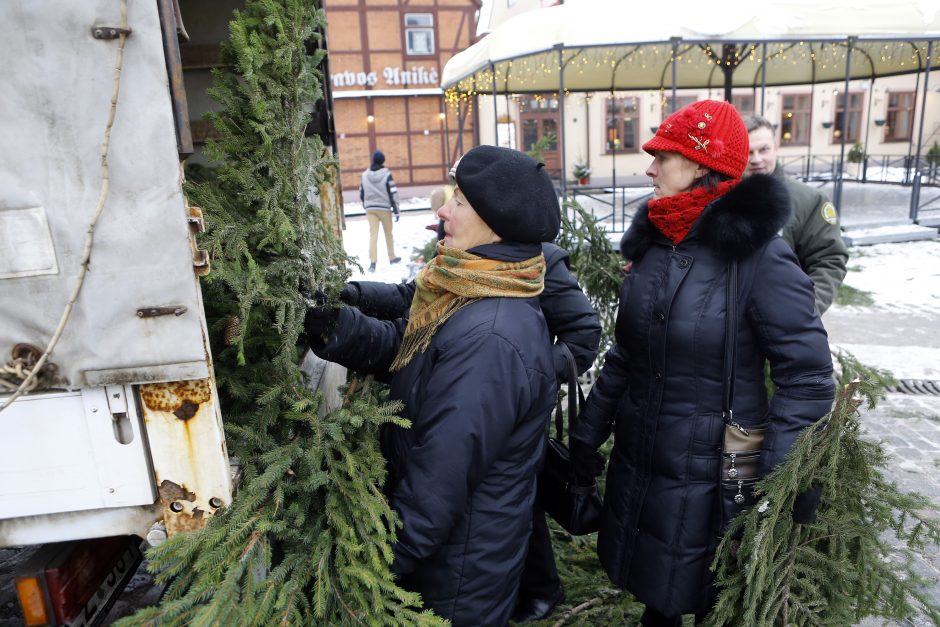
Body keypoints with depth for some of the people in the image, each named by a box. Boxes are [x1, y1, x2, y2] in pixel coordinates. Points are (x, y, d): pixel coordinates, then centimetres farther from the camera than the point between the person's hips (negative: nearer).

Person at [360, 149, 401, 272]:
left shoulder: (365, 175, 2)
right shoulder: (386, 174, -9)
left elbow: (361, 193, 9)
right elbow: (393, 193, -11)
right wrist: (396, 210, -5)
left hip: (370, 209, 2)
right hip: (384, 208, -2)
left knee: (373, 234, -1)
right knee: (388, 233, 15)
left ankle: (373, 261, -13)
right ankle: (392, 257, 28)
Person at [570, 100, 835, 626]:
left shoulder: (759, 257, -19)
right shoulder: (654, 243, 1)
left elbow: (807, 377, -17)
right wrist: (589, 430, 8)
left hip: (711, 473, -5)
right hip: (637, 460, 6)